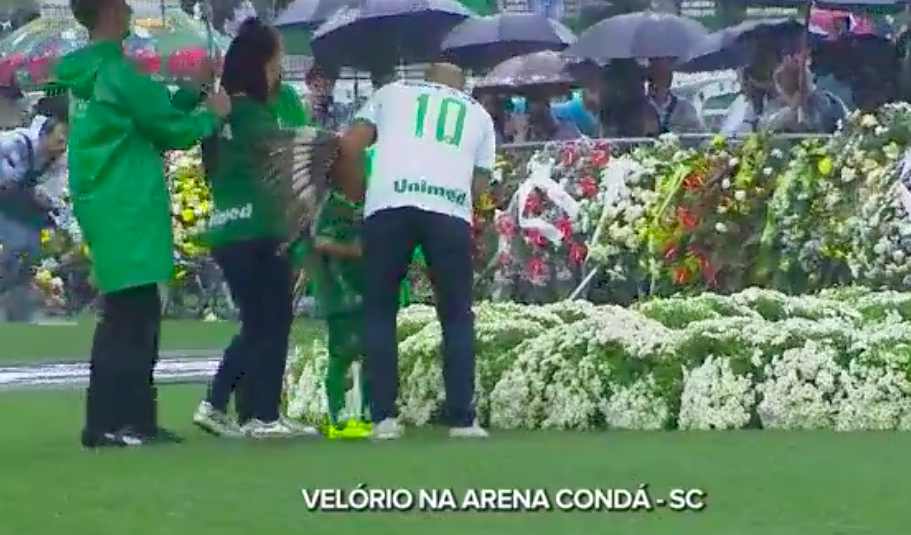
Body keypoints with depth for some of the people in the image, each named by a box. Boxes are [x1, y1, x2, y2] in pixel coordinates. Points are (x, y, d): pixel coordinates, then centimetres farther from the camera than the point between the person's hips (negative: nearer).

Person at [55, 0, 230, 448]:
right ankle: (108, 423, -10)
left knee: (135, 316, 13)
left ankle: (134, 420, 15)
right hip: (127, 213, -10)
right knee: (130, 317, -9)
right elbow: (173, 129, -9)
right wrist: (212, 114, 8)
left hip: (110, 211, 10)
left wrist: (195, 92, 14)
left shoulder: (88, 74, 14)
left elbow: (151, 109, 20)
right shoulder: (116, 73, -15)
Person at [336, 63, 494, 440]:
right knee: (457, 316, 13)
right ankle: (462, 419, 5)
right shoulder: (479, 114, 30)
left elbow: (350, 147, 16)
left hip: (388, 205, -1)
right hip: (450, 209, 1)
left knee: (380, 311, 12)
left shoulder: (392, 92, 27)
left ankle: (384, 417, 4)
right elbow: (480, 182, 21)